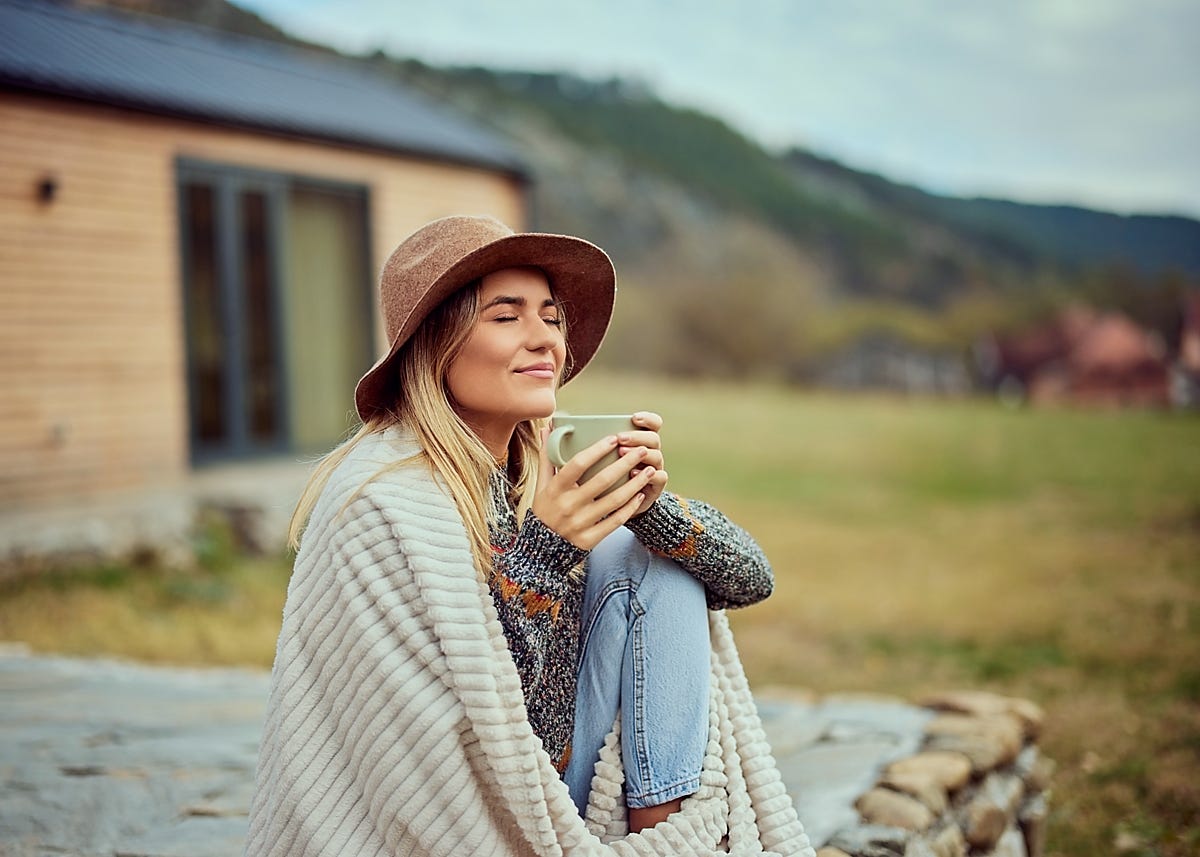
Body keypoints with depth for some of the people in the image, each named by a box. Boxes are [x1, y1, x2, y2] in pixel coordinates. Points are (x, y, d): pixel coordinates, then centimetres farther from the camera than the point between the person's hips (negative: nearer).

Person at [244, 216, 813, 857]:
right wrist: (544, 546, -31)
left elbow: (748, 578, -3)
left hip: (556, 796, 7)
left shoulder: (546, 471, -1)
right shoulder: (382, 504, -20)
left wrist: (649, 505, -23)